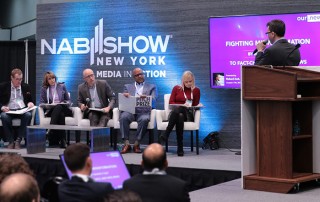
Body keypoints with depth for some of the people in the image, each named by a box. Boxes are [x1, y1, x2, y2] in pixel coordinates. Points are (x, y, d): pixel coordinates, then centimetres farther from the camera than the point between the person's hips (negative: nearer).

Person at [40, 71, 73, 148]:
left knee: (58, 107, -38)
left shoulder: (62, 86, 17)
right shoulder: (44, 89, 15)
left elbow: (68, 101, 16)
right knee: (61, 114, -38)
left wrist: (64, 103, -8)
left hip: (62, 109, 1)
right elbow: (41, 103, 9)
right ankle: (62, 141, -45)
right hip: (50, 111, -1)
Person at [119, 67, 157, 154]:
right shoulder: (127, 86, 25)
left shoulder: (151, 87, 21)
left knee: (144, 119, -36)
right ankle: (126, 143, -30)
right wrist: (124, 96, -12)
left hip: (143, 110, -1)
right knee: (123, 117, -33)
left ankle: (137, 144, -27)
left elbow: (153, 101, 5)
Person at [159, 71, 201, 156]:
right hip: (175, 113, 1)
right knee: (180, 116, -41)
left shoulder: (196, 90, 16)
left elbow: (195, 105, 12)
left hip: (188, 114, -1)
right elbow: (171, 103, 7)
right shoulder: (176, 88, 16)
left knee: (177, 109, -39)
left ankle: (165, 135, -45)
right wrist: (182, 105, -9)